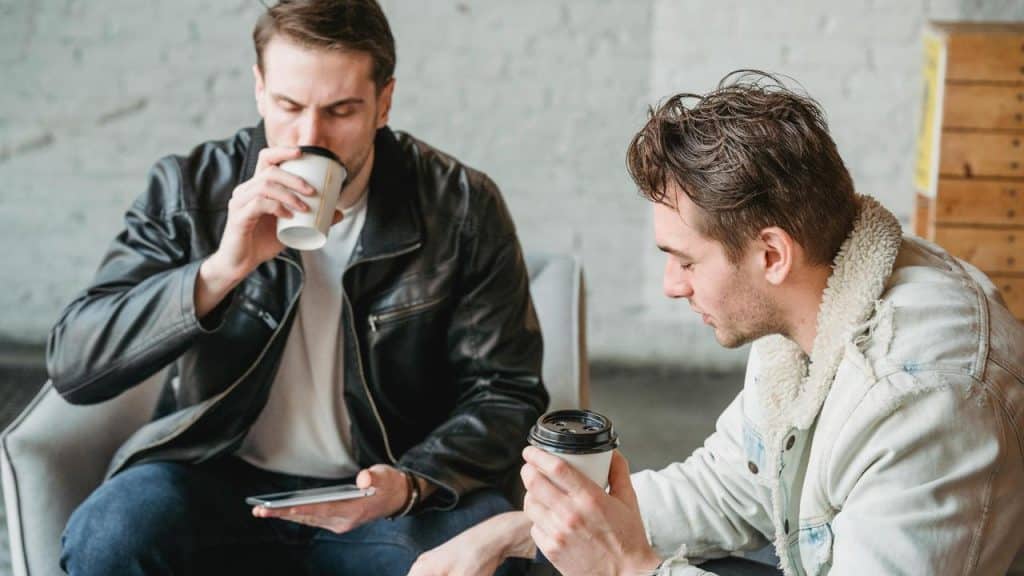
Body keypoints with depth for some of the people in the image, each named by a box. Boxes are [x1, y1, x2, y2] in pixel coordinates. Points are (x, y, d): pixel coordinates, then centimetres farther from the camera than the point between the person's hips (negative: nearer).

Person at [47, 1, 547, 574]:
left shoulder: (463, 208, -7)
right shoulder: (188, 189, -6)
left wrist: (411, 485, -23)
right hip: (217, 476, 1)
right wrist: (221, 269, -26)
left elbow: (505, 392, -3)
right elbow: (73, 365, -12)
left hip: (383, 486, -1)